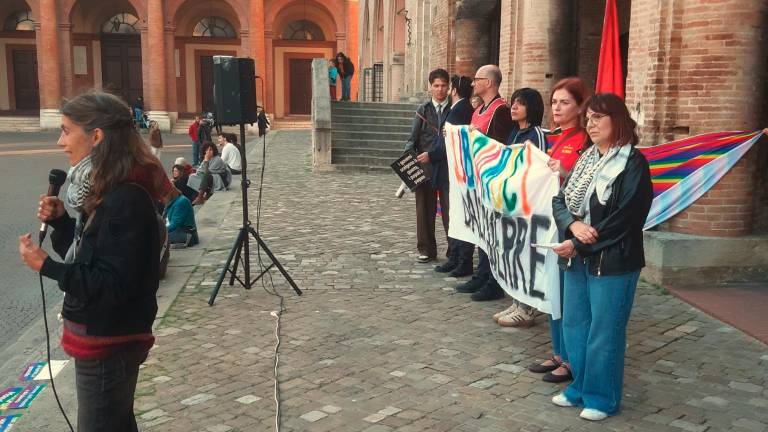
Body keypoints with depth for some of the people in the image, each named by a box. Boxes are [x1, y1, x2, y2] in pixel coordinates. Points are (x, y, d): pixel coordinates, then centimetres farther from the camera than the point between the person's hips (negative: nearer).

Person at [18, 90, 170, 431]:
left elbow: (113, 284, -25)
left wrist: (46, 266, -23)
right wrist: (60, 221, 0)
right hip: (103, 336, 9)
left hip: (108, 342, -9)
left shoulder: (125, 200, -24)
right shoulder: (104, 190, 5)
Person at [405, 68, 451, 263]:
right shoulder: (423, 110, 8)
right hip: (425, 167, 2)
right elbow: (412, 139, 3)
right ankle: (427, 249, 17)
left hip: (449, 166, -1)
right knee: (425, 209, 7)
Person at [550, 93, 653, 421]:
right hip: (577, 258, 7)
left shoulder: (633, 163, -11)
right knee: (574, 326, 15)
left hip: (612, 262, -7)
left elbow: (624, 219, -17)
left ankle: (602, 398, 19)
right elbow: (560, 200, 7)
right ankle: (580, 388, 31)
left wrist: (577, 245, -14)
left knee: (604, 333, 3)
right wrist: (573, 225, -15)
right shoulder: (586, 158, 11)